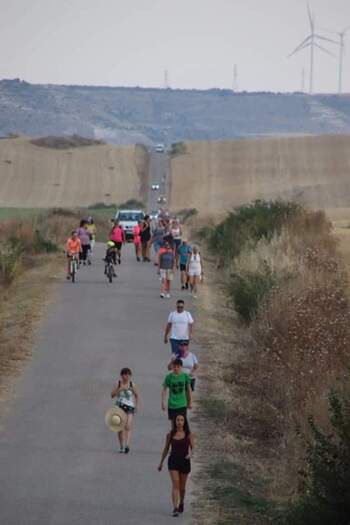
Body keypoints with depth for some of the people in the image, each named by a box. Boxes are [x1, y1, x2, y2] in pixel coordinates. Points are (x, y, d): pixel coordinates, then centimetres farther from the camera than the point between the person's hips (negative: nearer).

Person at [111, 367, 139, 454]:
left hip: (129, 407, -1)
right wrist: (120, 389, -18)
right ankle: (121, 446, 15)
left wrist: (136, 405, 8)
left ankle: (127, 445, -27)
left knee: (128, 426, -18)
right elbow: (112, 395, -4)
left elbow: (136, 395, 17)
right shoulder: (118, 384, 2)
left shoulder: (132, 385, 3)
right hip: (119, 407, 1)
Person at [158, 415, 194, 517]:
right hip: (173, 462, 0)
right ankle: (175, 509, -19)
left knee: (182, 486, 13)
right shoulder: (170, 434, 1)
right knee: (175, 485, -14)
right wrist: (161, 463, 14)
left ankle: (181, 503, 42)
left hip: (185, 462, 0)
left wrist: (190, 454, -21)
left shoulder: (188, 434, -2)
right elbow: (166, 449, 10)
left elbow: (192, 448, 2)